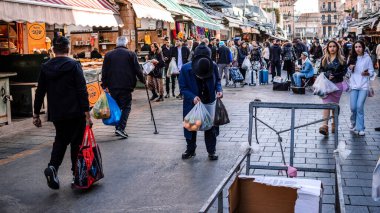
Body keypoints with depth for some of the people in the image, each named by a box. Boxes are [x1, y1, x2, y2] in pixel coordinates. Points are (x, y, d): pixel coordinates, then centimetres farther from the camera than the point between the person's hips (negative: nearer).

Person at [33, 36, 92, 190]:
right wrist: (87, 113, -12)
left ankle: (53, 167, -4)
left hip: (56, 114, 4)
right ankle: (77, 175, 15)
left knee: (60, 140, 19)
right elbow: (82, 91, -14)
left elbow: (40, 92, 7)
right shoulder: (74, 65, -8)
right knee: (76, 141, 10)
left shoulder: (45, 67, 3)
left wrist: (36, 114, 13)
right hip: (75, 113, -4)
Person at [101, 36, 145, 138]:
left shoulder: (108, 55, 6)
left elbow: (104, 71, 5)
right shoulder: (131, 54, -2)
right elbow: (137, 70, -2)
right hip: (126, 86, -3)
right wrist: (143, 80, 11)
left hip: (112, 86, 3)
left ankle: (117, 127, 19)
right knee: (126, 107, 2)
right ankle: (121, 128, -12)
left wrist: (105, 85, 9)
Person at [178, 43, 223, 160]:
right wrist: (193, 97, -30)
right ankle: (190, 149, 32)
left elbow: (217, 80, 0)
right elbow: (183, 88, -15)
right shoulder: (186, 69, -24)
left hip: (209, 102, 1)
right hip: (192, 103, 0)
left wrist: (219, 90, -20)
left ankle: (212, 151, 26)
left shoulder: (214, 66, -19)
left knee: (210, 127, 10)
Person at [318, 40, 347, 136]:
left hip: (337, 84, -1)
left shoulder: (341, 59, 3)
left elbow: (344, 71, -1)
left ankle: (334, 124, 21)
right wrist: (327, 75, -9)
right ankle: (325, 125, -19)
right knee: (326, 104, -11)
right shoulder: (324, 59, 9)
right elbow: (321, 70, 10)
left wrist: (335, 76, -14)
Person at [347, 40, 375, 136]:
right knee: (353, 107, 0)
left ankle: (360, 128, -1)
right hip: (354, 86, 2)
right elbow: (349, 73, 12)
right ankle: (354, 122, 28)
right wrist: (350, 69, -9)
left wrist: (367, 73, -18)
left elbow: (372, 72, 3)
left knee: (360, 107, -9)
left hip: (364, 86, -2)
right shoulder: (352, 58, 6)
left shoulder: (367, 58, -1)